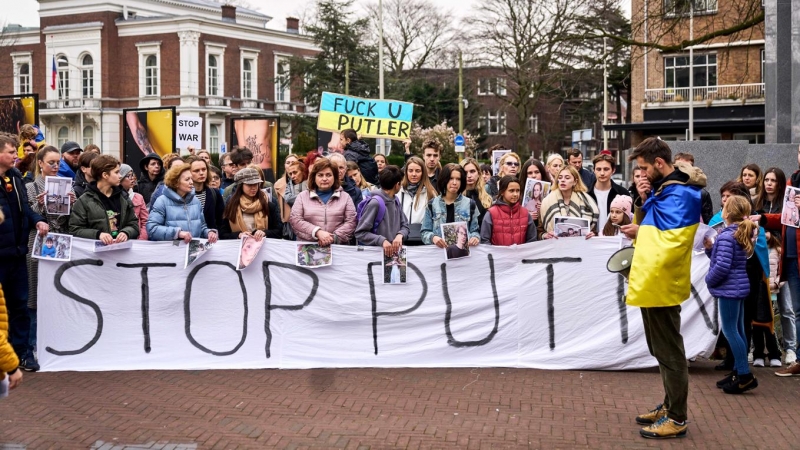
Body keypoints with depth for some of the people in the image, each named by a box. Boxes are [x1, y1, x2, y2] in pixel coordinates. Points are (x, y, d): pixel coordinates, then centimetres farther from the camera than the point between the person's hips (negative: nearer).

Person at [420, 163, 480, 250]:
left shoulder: (470, 204, 12)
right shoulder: (432, 204, 9)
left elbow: (475, 230, 13)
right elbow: (425, 232, 8)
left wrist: (475, 237, -10)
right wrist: (433, 237, -14)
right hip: (438, 250, -1)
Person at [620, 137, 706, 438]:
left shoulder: (681, 194, -17)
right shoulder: (662, 189, 13)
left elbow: (673, 241, -25)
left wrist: (640, 232, -12)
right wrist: (642, 200, 2)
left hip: (661, 284, -10)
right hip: (651, 282, 10)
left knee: (669, 352, -2)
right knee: (661, 351, 18)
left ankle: (676, 418, 6)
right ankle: (669, 406, 30)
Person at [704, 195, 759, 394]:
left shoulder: (726, 236, -18)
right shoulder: (742, 234, 12)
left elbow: (722, 266, -24)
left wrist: (709, 280, -8)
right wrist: (710, 248, 6)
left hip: (729, 288, -10)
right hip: (739, 287, 10)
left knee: (729, 330, -7)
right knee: (737, 330, 13)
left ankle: (745, 375, -8)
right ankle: (739, 372, 18)